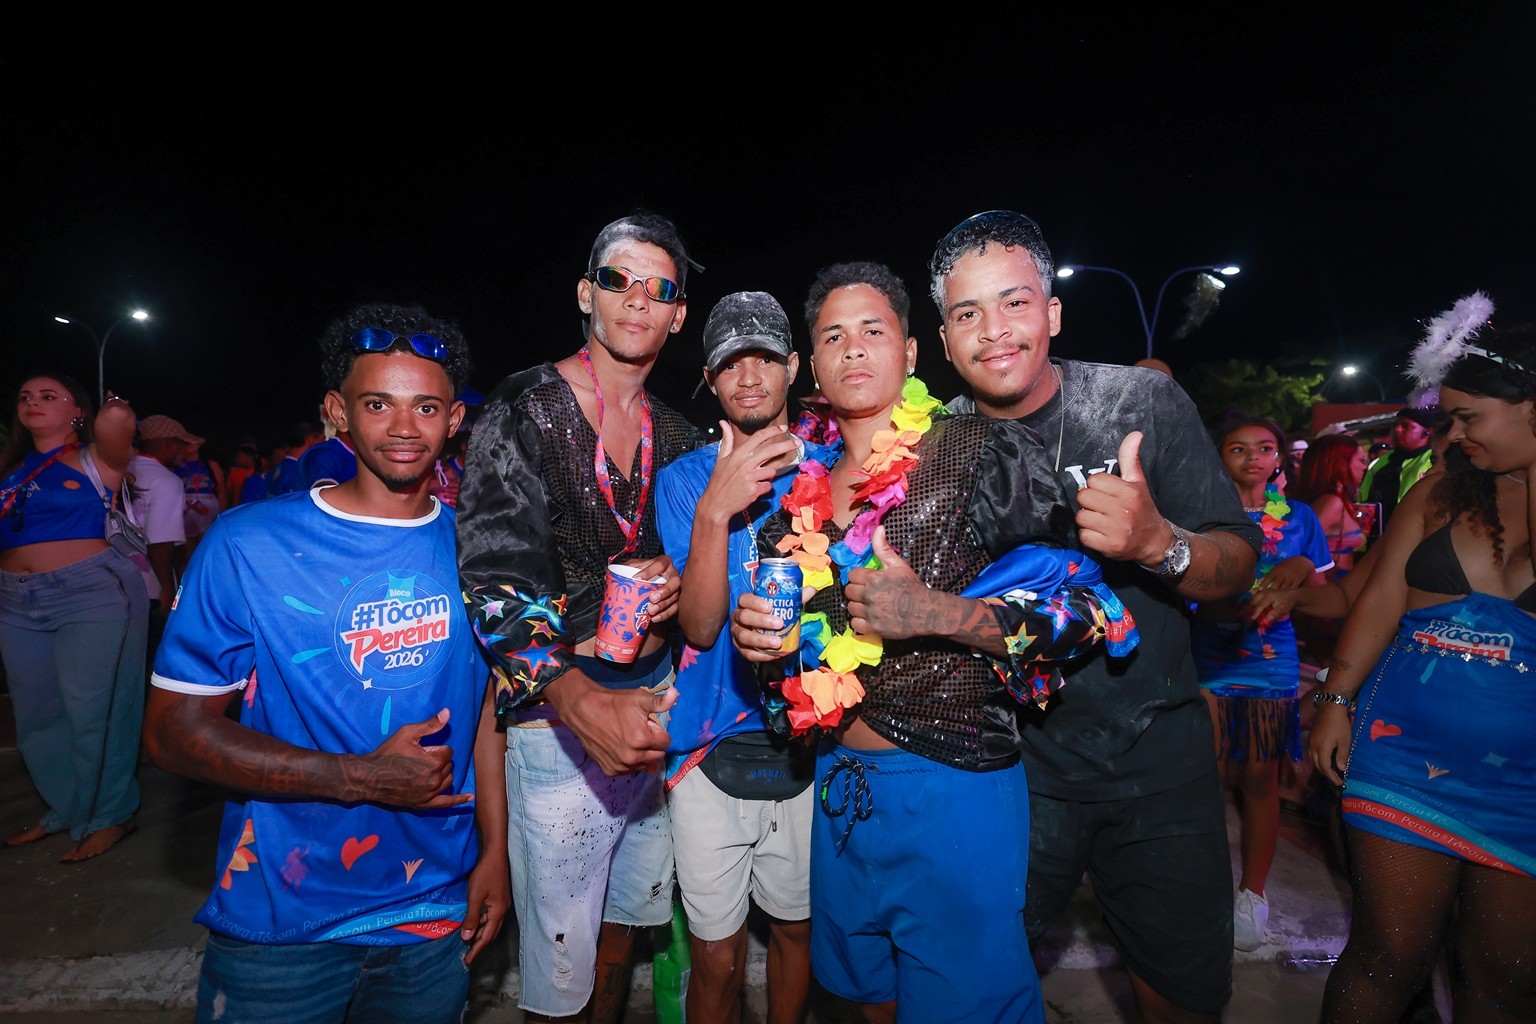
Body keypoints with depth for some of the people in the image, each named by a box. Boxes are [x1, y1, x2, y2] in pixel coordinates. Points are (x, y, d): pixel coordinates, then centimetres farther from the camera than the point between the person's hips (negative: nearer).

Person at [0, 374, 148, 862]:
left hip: (93, 594, -7)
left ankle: (109, 817, 14)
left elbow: (116, 420, -20)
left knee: (92, 711, -1)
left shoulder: (95, 460, -2)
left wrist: (113, 411, -2)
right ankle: (66, 808, 32)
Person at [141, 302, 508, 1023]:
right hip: (280, 924, -3)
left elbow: (485, 697, 4)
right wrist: (360, 778, -20)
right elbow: (172, 729, -11)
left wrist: (494, 851, 2)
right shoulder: (247, 544, -13)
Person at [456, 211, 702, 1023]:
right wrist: (581, 700, -30)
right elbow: (492, 581, -17)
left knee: (624, 923, 22)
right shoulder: (523, 412, -7)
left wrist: (675, 585, -3)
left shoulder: (679, 438, 10)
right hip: (557, 714, -5)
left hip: (655, 705, 5)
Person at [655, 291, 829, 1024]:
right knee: (716, 956, 10)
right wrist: (714, 510, -26)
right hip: (714, 749, -1)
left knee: (797, 928, 19)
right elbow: (699, 625, -13)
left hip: (810, 743, 2)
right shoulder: (684, 480, -3)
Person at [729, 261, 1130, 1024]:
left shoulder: (980, 452, -9)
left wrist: (938, 612, -24)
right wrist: (753, 635, -4)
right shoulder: (806, 489, 8)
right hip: (840, 787, 6)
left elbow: (1082, 608, -11)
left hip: (953, 788, -5)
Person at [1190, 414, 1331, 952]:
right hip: (1209, 661, -1)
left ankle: (1253, 892, 23)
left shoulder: (1299, 517, 8)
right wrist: (1227, 609, -22)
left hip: (1273, 662, 2)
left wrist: (1304, 568, -13)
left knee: (1260, 778, 6)